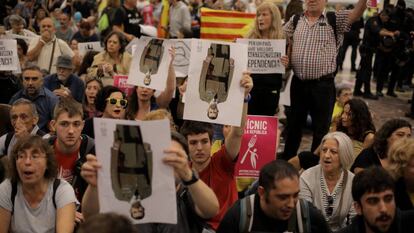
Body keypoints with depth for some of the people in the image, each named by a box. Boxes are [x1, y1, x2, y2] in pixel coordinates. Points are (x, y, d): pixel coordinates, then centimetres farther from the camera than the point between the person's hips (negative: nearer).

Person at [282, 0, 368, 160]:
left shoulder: (335, 20, -3)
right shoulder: (295, 21, 7)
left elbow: (356, 14, -17)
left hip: (323, 85, -3)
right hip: (298, 83, 4)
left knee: (321, 128, 5)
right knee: (294, 124, 18)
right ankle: (286, 161, 33)